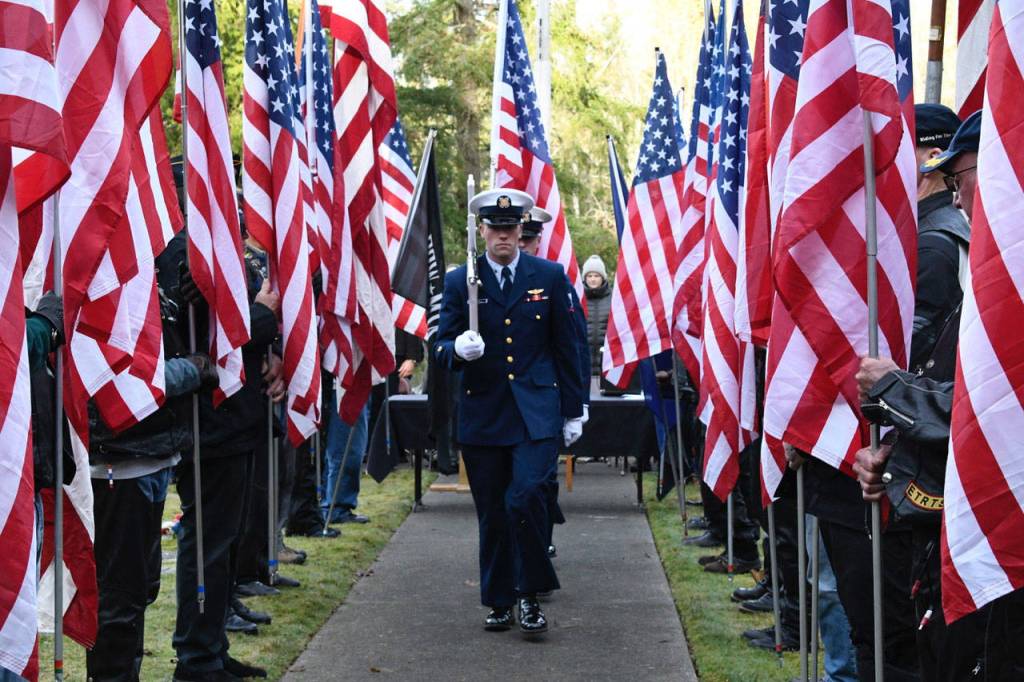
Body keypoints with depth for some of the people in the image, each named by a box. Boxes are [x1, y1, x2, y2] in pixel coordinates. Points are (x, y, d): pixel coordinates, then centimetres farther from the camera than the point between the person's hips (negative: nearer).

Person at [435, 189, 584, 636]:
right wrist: (457, 349, -20)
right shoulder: (458, 282, 5)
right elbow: (441, 345, 5)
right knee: (492, 514, 7)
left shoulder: (550, 277, 5)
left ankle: (529, 595, -3)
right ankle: (499, 601, 21)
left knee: (526, 496, -18)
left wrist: (573, 411, 7)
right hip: (482, 413, 2)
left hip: (536, 412, -2)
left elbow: (566, 347, 7)